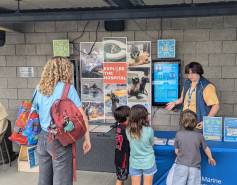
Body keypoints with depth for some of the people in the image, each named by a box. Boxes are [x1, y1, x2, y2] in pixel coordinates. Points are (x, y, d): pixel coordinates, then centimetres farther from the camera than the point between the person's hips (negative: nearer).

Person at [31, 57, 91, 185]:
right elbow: (81, 115, -11)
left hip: (42, 138, 6)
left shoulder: (39, 89, 4)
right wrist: (87, 139, -4)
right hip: (60, 140, -5)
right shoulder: (67, 88, -9)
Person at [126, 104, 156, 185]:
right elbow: (151, 143, -5)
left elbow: (132, 142, -1)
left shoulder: (128, 130, -15)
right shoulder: (149, 130, -23)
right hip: (148, 162, -2)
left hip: (134, 163, 2)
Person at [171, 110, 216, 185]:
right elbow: (206, 149, 11)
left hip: (181, 166, -1)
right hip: (194, 168, 1)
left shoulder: (178, 134, -4)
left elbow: (176, 151, 3)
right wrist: (211, 158, 30)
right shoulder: (199, 136, -3)